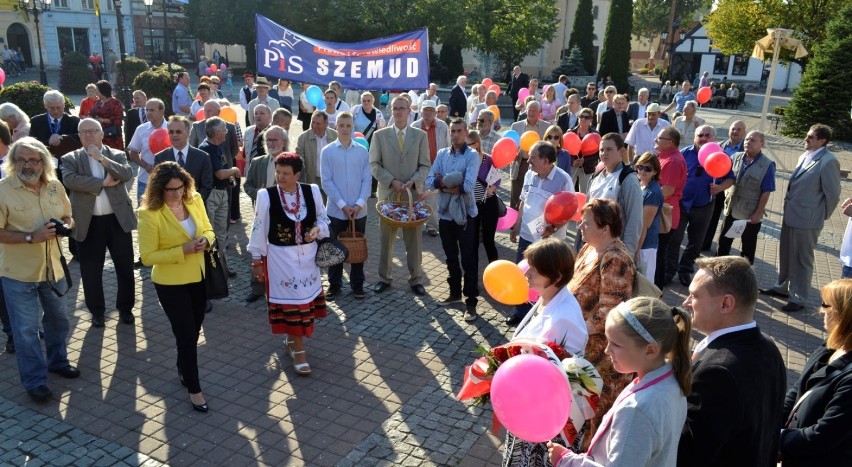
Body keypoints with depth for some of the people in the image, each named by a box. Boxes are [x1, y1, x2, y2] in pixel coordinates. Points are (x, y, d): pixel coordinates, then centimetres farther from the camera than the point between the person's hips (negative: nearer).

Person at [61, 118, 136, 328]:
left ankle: (125, 307, 24)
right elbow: (69, 180, -15)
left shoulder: (117, 155, 7)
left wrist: (101, 158, -16)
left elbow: (127, 174, -12)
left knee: (125, 267, 8)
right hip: (88, 223, 0)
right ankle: (97, 310, 24)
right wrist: (103, 183, -16)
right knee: (91, 270, 8)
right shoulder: (70, 159, 4)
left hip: (118, 219, 0)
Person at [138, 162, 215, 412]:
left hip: (198, 277, 5)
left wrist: (206, 240, -16)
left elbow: (208, 230, 7)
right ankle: (194, 388, 18)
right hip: (170, 283, -5)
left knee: (193, 330, 21)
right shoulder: (149, 214, -21)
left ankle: (183, 368, 48)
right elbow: (147, 257, -20)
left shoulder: (195, 200, -5)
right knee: (187, 334, 1)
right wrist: (182, 250, -28)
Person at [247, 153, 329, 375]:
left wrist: (317, 230, -15)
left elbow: (323, 218, 8)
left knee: (306, 299, 14)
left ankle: (291, 340, 36)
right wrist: (257, 259, -2)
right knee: (290, 301, 1)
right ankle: (298, 351, 12)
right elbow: (259, 229, -5)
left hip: (307, 256, 4)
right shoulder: (266, 195, -11)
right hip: (280, 257, -3)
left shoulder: (312, 191, -4)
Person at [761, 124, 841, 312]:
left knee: (802, 259, 5)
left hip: (806, 219, -8)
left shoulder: (828, 162, -18)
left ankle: (798, 298, 17)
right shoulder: (805, 156, 7)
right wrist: (788, 203, 12)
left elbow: (832, 194, -14)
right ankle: (782, 287, 37)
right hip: (790, 214, 8)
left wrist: (822, 216, -4)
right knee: (785, 254, 20)